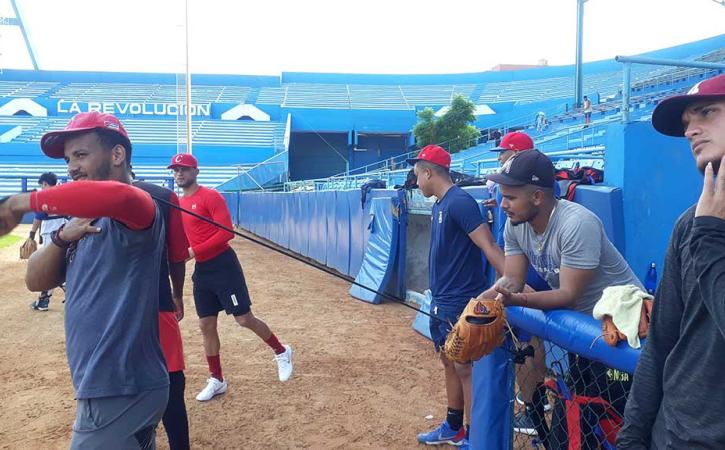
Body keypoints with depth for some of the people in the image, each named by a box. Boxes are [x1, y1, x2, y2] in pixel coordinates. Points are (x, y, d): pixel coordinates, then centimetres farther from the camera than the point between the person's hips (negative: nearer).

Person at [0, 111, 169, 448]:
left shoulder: (134, 207, -15)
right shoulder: (89, 219, 12)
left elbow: (117, 195, -41)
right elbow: (36, 281, 9)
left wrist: (29, 201, -26)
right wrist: (63, 236, -10)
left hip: (119, 391, -8)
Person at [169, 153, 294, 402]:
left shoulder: (211, 196, -11)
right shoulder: (177, 204, 13)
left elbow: (226, 232, -19)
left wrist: (194, 251, -21)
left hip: (223, 265, -7)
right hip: (201, 270, 7)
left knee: (244, 319, -4)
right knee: (206, 325, 9)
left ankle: (281, 351, 20)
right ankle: (216, 380, 22)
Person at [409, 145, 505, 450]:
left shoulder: (459, 202, -17)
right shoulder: (439, 205, 11)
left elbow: (489, 246, -26)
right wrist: (439, 299, 13)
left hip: (461, 304, -10)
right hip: (441, 302, 10)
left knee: (465, 370, 0)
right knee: (450, 364, 19)